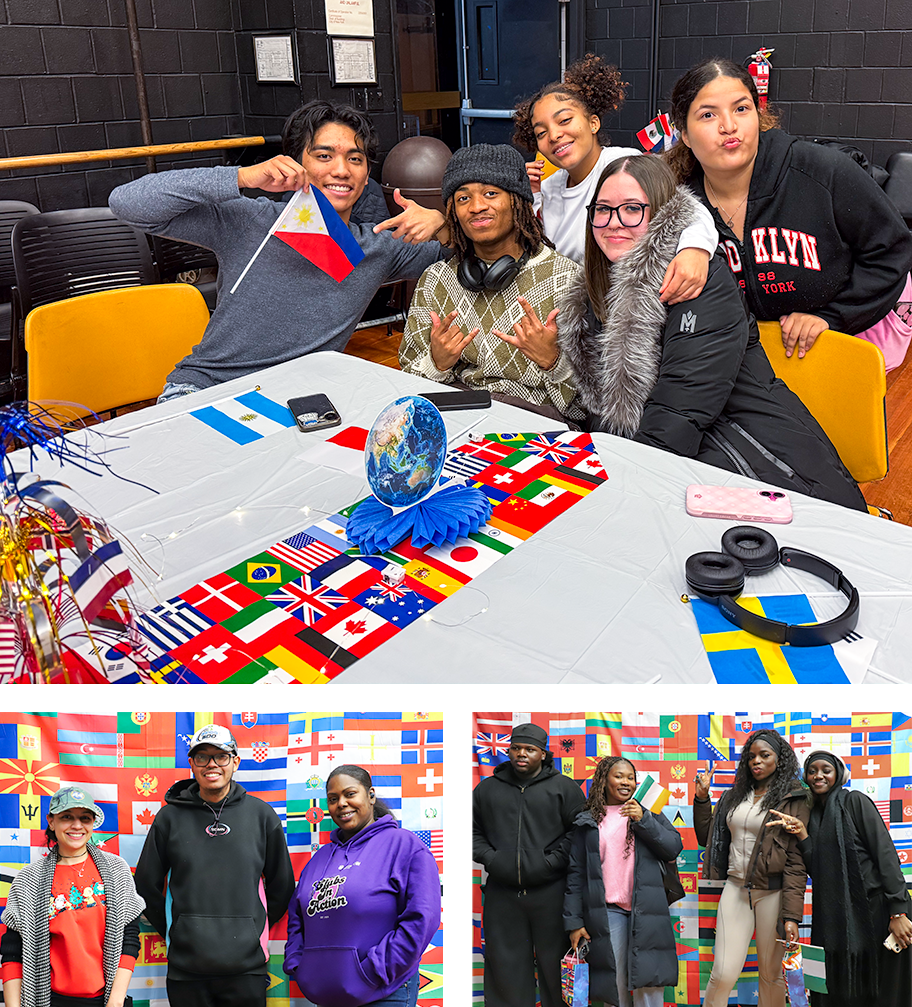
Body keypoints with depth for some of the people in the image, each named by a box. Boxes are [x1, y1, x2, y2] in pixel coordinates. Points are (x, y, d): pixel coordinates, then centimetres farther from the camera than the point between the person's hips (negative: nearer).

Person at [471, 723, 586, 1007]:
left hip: (549, 892, -2)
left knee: (554, 965, 4)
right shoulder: (487, 788, 11)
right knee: (506, 965, 7)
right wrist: (489, 858, 0)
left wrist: (551, 861, -9)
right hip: (501, 893, 2)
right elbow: (473, 831, 15)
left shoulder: (564, 788, 3)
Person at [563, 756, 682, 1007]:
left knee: (648, 986, -3)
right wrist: (574, 921, 3)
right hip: (607, 911, 0)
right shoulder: (587, 822, 9)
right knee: (615, 986, 3)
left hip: (645, 910, 0)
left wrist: (642, 820, -10)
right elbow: (576, 874, 8)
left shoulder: (649, 813, 12)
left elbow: (674, 847, 0)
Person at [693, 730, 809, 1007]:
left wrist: (792, 914, -14)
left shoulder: (794, 800, -3)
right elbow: (706, 838, 19)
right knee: (723, 974, -6)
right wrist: (702, 798, 8)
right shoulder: (734, 797, 12)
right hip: (735, 888, 3)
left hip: (772, 892, -3)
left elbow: (796, 859, -9)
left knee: (770, 974, 8)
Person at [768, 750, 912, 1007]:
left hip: (873, 909, -5)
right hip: (834, 916, 6)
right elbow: (816, 872, 6)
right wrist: (801, 834, -7)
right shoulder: (812, 816, 14)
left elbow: (885, 853, -11)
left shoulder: (855, 801, -3)